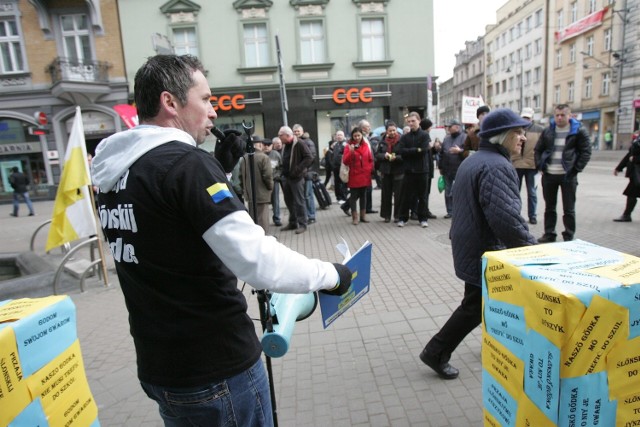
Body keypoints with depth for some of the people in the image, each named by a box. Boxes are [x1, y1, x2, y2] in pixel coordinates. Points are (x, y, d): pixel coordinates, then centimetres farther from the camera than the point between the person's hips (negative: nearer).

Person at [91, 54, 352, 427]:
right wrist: (330, 274, -13)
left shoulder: (112, 172, 4)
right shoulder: (187, 163, -21)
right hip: (217, 370, -7)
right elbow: (257, 261, -28)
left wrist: (221, 170, 5)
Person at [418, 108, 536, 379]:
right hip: (485, 253, -10)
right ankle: (436, 353, 12)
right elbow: (506, 218, -31)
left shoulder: (472, 161, 13)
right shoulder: (498, 166, -21)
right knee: (475, 306, 3)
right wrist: (531, 247, -18)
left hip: (468, 245, 10)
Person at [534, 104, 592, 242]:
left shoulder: (579, 131, -1)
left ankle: (569, 237, 13)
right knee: (549, 207, 11)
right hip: (548, 175, 3)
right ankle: (549, 234, 21)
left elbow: (586, 152, -2)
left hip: (568, 176, -3)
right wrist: (540, 166, 2)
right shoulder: (547, 131, 8)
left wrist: (576, 169, -10)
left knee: (569, 209, 4)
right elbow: (538, 150, 13)